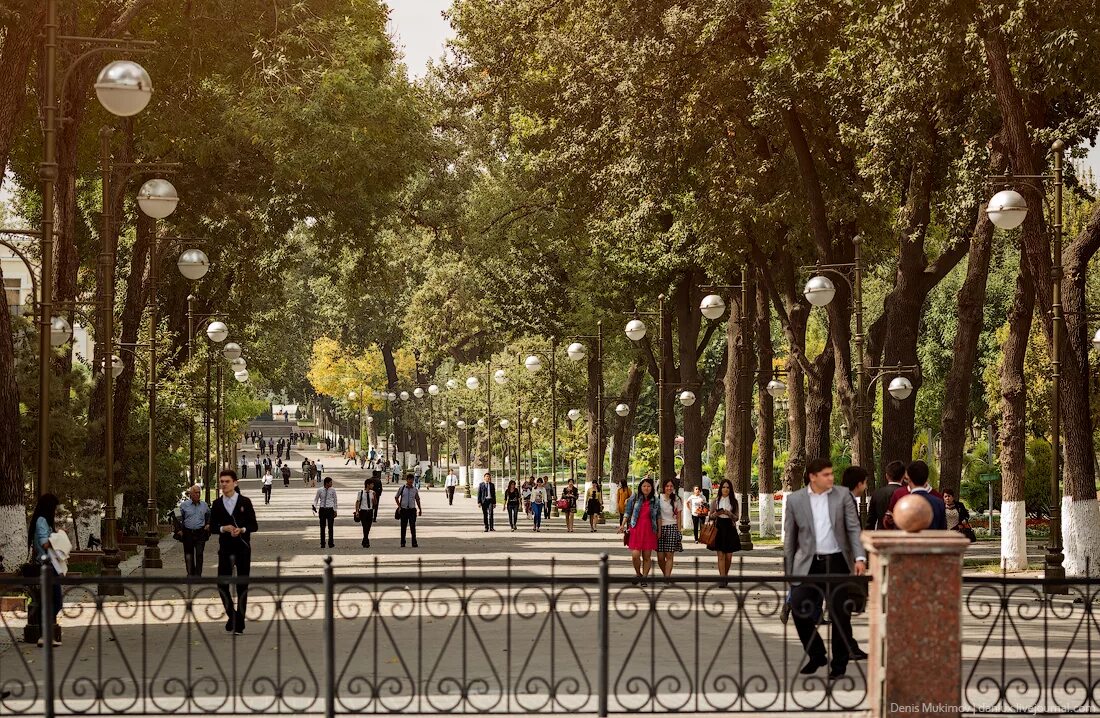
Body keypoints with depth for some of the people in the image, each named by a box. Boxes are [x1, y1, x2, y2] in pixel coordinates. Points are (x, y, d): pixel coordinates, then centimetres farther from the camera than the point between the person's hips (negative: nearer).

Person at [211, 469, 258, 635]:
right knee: (222, 584, -3)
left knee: (242, 586, 1)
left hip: (243, 548, -2)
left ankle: (239, 622, 8)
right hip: (225, 549, 2)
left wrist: (242, 529, -19)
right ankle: (231, 615, 20)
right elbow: (212, 526, 7)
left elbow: (254, 526, 0)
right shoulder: (217, 504, 5)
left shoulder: (245, 502, -1)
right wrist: (223, 529, -13)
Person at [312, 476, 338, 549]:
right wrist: (314, 506, -7)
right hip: (322, 509, 1)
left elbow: (335, 500, 11)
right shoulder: (320, 490, 1)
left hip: (330, 509, -1)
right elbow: (316, 499, 11)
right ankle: (322, 544, 12)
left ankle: (331, 543, 1)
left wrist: (335, 510, 11)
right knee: (322, 527, 5)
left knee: (330, 527, -4)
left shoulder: (332, 490, 2)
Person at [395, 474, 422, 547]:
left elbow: (417, 499, 15)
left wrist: (420, 509, 13)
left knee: (413, 526, -2)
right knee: (403, 526, 4)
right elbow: (396, 498, 11)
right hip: (404, 509, 0)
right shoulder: (402, 489, 1)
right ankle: (402, 543, 11)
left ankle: (414, 542, 2)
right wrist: (399, 506, 1)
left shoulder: (415, 489, 5)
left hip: (412, 509, 0)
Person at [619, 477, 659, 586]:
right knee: (635, 555, -9)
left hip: (649, 531, 1)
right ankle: (638, 574, 14)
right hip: (635, 530, -1)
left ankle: (644, 577, 12)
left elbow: (658, 516, 12)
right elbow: (627, 513, 7)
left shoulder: (655, 501, 8)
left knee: (647, 556, 2)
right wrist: (623, 525, -5)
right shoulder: (634, 499, 5)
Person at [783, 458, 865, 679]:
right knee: (799, 608, -7)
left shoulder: (842, 495, 1)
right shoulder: (795, 499, 2)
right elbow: (789, 537, 8)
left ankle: (839, 665, 14)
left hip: (837, 562, 0)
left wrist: (859, 557, -13)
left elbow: (853, 528, 0)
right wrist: (788, 571, 7)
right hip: (809, 564, 0)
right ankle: (816, 655, 16)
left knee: (840, 615, 1)